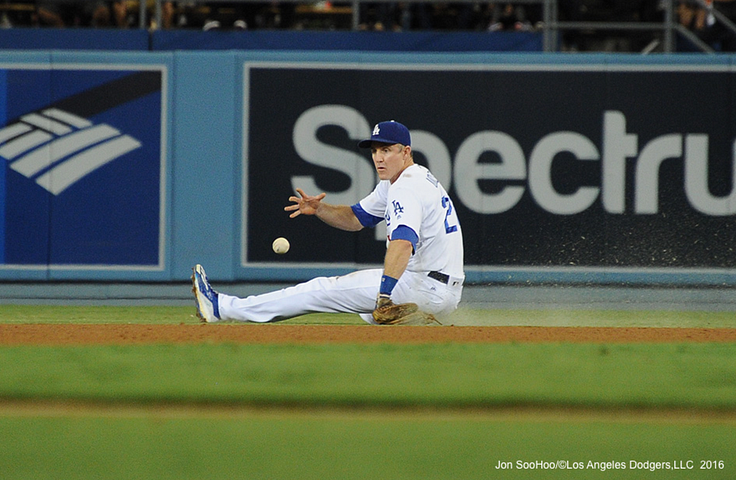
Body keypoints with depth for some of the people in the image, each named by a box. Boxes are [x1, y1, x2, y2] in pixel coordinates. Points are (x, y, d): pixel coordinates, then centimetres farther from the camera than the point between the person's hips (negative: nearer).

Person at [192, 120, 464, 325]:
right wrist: (319, 209, 4)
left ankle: (223, 308, -5)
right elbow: (356, 217, 24)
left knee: (323, 290, -7)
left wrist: (384, 295, -43)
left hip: (429, 290, -10)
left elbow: (403, 242, -33)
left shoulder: (408, 188, -16)